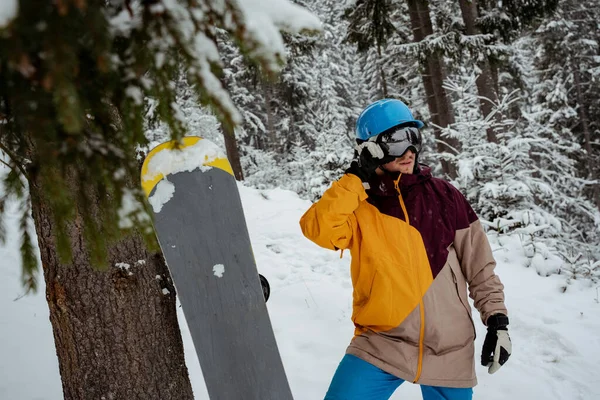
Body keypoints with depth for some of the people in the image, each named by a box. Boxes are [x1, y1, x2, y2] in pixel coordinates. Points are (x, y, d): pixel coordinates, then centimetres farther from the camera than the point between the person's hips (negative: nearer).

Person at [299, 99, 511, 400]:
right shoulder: (357, 204, -3)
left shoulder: (443, 196, 1)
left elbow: (479, 264, 6)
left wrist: (497, 319, 3)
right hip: (382, 344, -2)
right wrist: (357, 177, -18)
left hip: (449, 349, 2)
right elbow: (318, 230, -23)